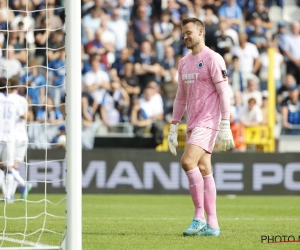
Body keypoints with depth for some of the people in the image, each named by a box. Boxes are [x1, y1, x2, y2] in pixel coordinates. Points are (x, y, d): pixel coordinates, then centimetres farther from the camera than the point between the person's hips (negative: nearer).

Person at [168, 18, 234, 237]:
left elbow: (224, 93, -11)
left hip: (208, 121, -8)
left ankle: (200, 217, -16)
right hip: (193, 123, 8)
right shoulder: (184, 62, 16)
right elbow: (181, 97, 21)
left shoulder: (212, 59, -8)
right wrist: (174, 127, 17)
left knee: (188, 161, -21)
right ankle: (212, 225, 7)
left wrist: (225, 126, -17)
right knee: (203, 170, 6)